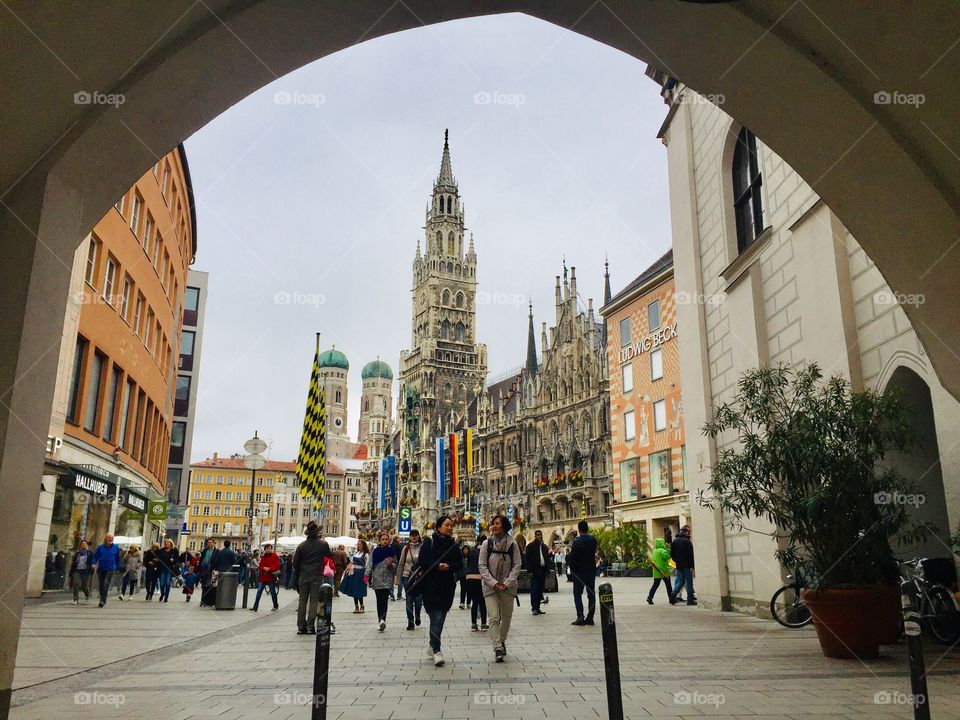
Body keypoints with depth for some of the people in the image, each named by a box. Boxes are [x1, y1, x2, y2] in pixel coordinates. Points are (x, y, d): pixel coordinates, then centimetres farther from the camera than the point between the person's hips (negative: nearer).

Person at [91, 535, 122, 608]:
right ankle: (103, 600, 22)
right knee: (101, 585, 7)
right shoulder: (100, 547, 3)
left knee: (106, 585, -15)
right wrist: (94, 563, -15)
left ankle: (102, 601, -17)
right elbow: (95, 556, 3)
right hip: (100, 569, 2)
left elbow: (117, 559, 12)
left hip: (110, 569, -2)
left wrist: (117, 568, 13)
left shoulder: (115, 548, 5)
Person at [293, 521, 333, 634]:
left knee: (302, 601, 8)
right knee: (314, 601, 2)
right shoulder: (323, 544, -5)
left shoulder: (301, 545, 0)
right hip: (317, 577, -2)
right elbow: (330, 556, 11)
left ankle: (301, 627, 8)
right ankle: (310, 627, -2)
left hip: (303, 577, 2)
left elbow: (295, 562, 4)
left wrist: (298, 575, 17)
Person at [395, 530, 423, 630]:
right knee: (409, 600, 2)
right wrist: (398, 579, 6)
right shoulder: (406, 548, 5)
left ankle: (417, 615, 26)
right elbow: (401, 564, 8)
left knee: (418, 599, -3)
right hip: (407, 576, 1)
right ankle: (410, 621, 13)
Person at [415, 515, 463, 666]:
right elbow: (421, 562, -8)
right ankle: (436, 651, -9)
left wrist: (448, 567, -13)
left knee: (440, 618, 11)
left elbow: (460, 564, 6)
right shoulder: (429, 542, -3)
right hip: (431, 586, -5)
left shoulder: (454, 545, 10)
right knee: (437, 618, -12)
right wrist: (437, 566, -19)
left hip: (448, 586, 5)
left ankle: (432, 646, 29)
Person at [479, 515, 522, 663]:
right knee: (494, 617, -12)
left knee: (506, 617, 12)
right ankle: (498, 648, -11)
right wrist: (493, 583, -12)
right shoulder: (487, 543, -1)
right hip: (490, 586, -1)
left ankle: (502, 641, 33)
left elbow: (517, 564, -1)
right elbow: (482, 565, -2)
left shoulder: (512, 544, -2)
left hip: (508, 586, 1)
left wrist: (508, 582, -12)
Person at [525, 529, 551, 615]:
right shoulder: (530, 546, -1)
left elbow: (547, 558, 19)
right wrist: (530, 571, -13)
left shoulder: (544, 547, 17)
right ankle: (534, 608, -6)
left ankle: (537, 608, 12)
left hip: (543, 570, 6)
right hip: (535, 571, -6)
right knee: (534, 590, -7)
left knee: (540, 590, 7)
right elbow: (528, 559, -6)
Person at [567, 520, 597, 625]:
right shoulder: (593, 540, 0)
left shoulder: (577, 541, -16)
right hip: (591, 570, 5)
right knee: (591, 594, 9)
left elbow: (572, 556, -14)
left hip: (579, 572, -5)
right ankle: (590, 618, 9)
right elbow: (594, 552, 9)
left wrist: (570, 567, -2)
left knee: (577, 594, 3)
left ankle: (580, 617, -5)